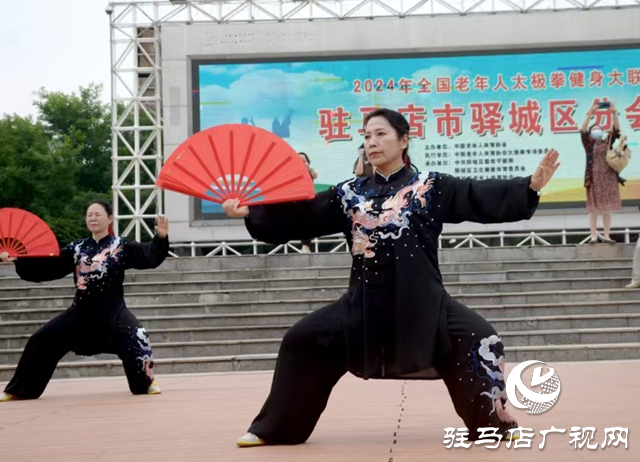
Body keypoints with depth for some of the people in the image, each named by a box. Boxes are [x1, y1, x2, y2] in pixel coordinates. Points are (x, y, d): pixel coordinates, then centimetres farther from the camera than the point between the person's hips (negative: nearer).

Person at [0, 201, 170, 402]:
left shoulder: (122, 246, -2)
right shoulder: (77, 248, 9)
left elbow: (150, 256, -15)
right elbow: (47, 267, 11)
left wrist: (161, 238, -34)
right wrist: (17, 259, 2)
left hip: (112, 311, -4)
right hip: (81, 312, 5)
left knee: (136, 337, -31)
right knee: (42, 340, 4)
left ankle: (146, 382, -8)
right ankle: (19, 390, 22)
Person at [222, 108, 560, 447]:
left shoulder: (431, 186, 1)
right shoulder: (350, 192, 10)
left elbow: (484, 197, -8)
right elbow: (298, 217, 12)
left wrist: (531, 185, -21)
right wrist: (250, 212, 6)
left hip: (421, 301, -3)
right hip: (365, 302, 3)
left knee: (478, 339, -22)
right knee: (302, 341, 1)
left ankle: (496, 422, 1)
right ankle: (275, 428, 19)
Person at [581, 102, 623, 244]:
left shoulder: (607, 143, 11)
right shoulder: (588, 144, 6)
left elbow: (616, 129, 1)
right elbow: (583, 130, -9)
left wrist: (614, 114, -12)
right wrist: (590, 114, -19)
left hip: (608, 177, 2)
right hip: (594, 177, -2)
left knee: (607, 208, 2)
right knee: (593, 208, -2)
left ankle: (607, 236, 5)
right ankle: (594, 236, -2)